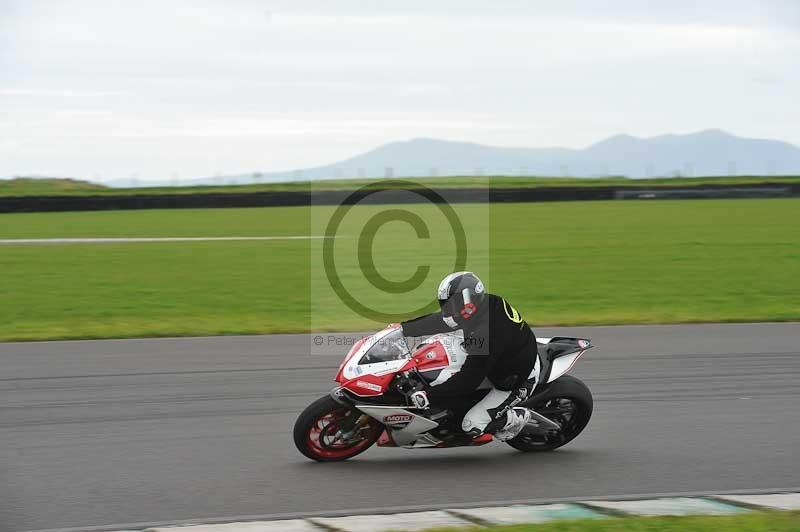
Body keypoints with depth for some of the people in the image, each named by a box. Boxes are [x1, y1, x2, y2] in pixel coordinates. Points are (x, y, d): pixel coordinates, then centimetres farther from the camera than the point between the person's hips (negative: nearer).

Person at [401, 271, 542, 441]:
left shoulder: (485, 335, -36)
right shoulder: (487, 302, -10)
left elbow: (469, 380, -32)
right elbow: (439, 320, 2)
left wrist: (429, 396, -29)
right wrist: (402, 328, 5)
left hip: (517, 383, -9)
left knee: (472, 425, -9)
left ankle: (518, 417, 9)